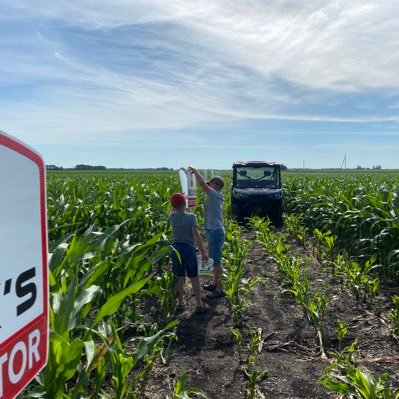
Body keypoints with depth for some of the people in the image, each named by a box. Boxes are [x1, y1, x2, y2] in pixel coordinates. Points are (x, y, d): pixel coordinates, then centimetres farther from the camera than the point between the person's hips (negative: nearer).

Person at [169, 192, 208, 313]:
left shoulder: (172, 216, -2)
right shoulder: (191, 217, -13)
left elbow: (174, 210, 25)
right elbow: (196, 234, -19)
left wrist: (176, 202, 19)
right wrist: (203, 251, -16)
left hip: (175, 248, 3)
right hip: (188, 248, -3)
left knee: (179, 277, 11)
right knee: (194, 277, 6)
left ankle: (180, 303, 17)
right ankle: (199, 304, 11)